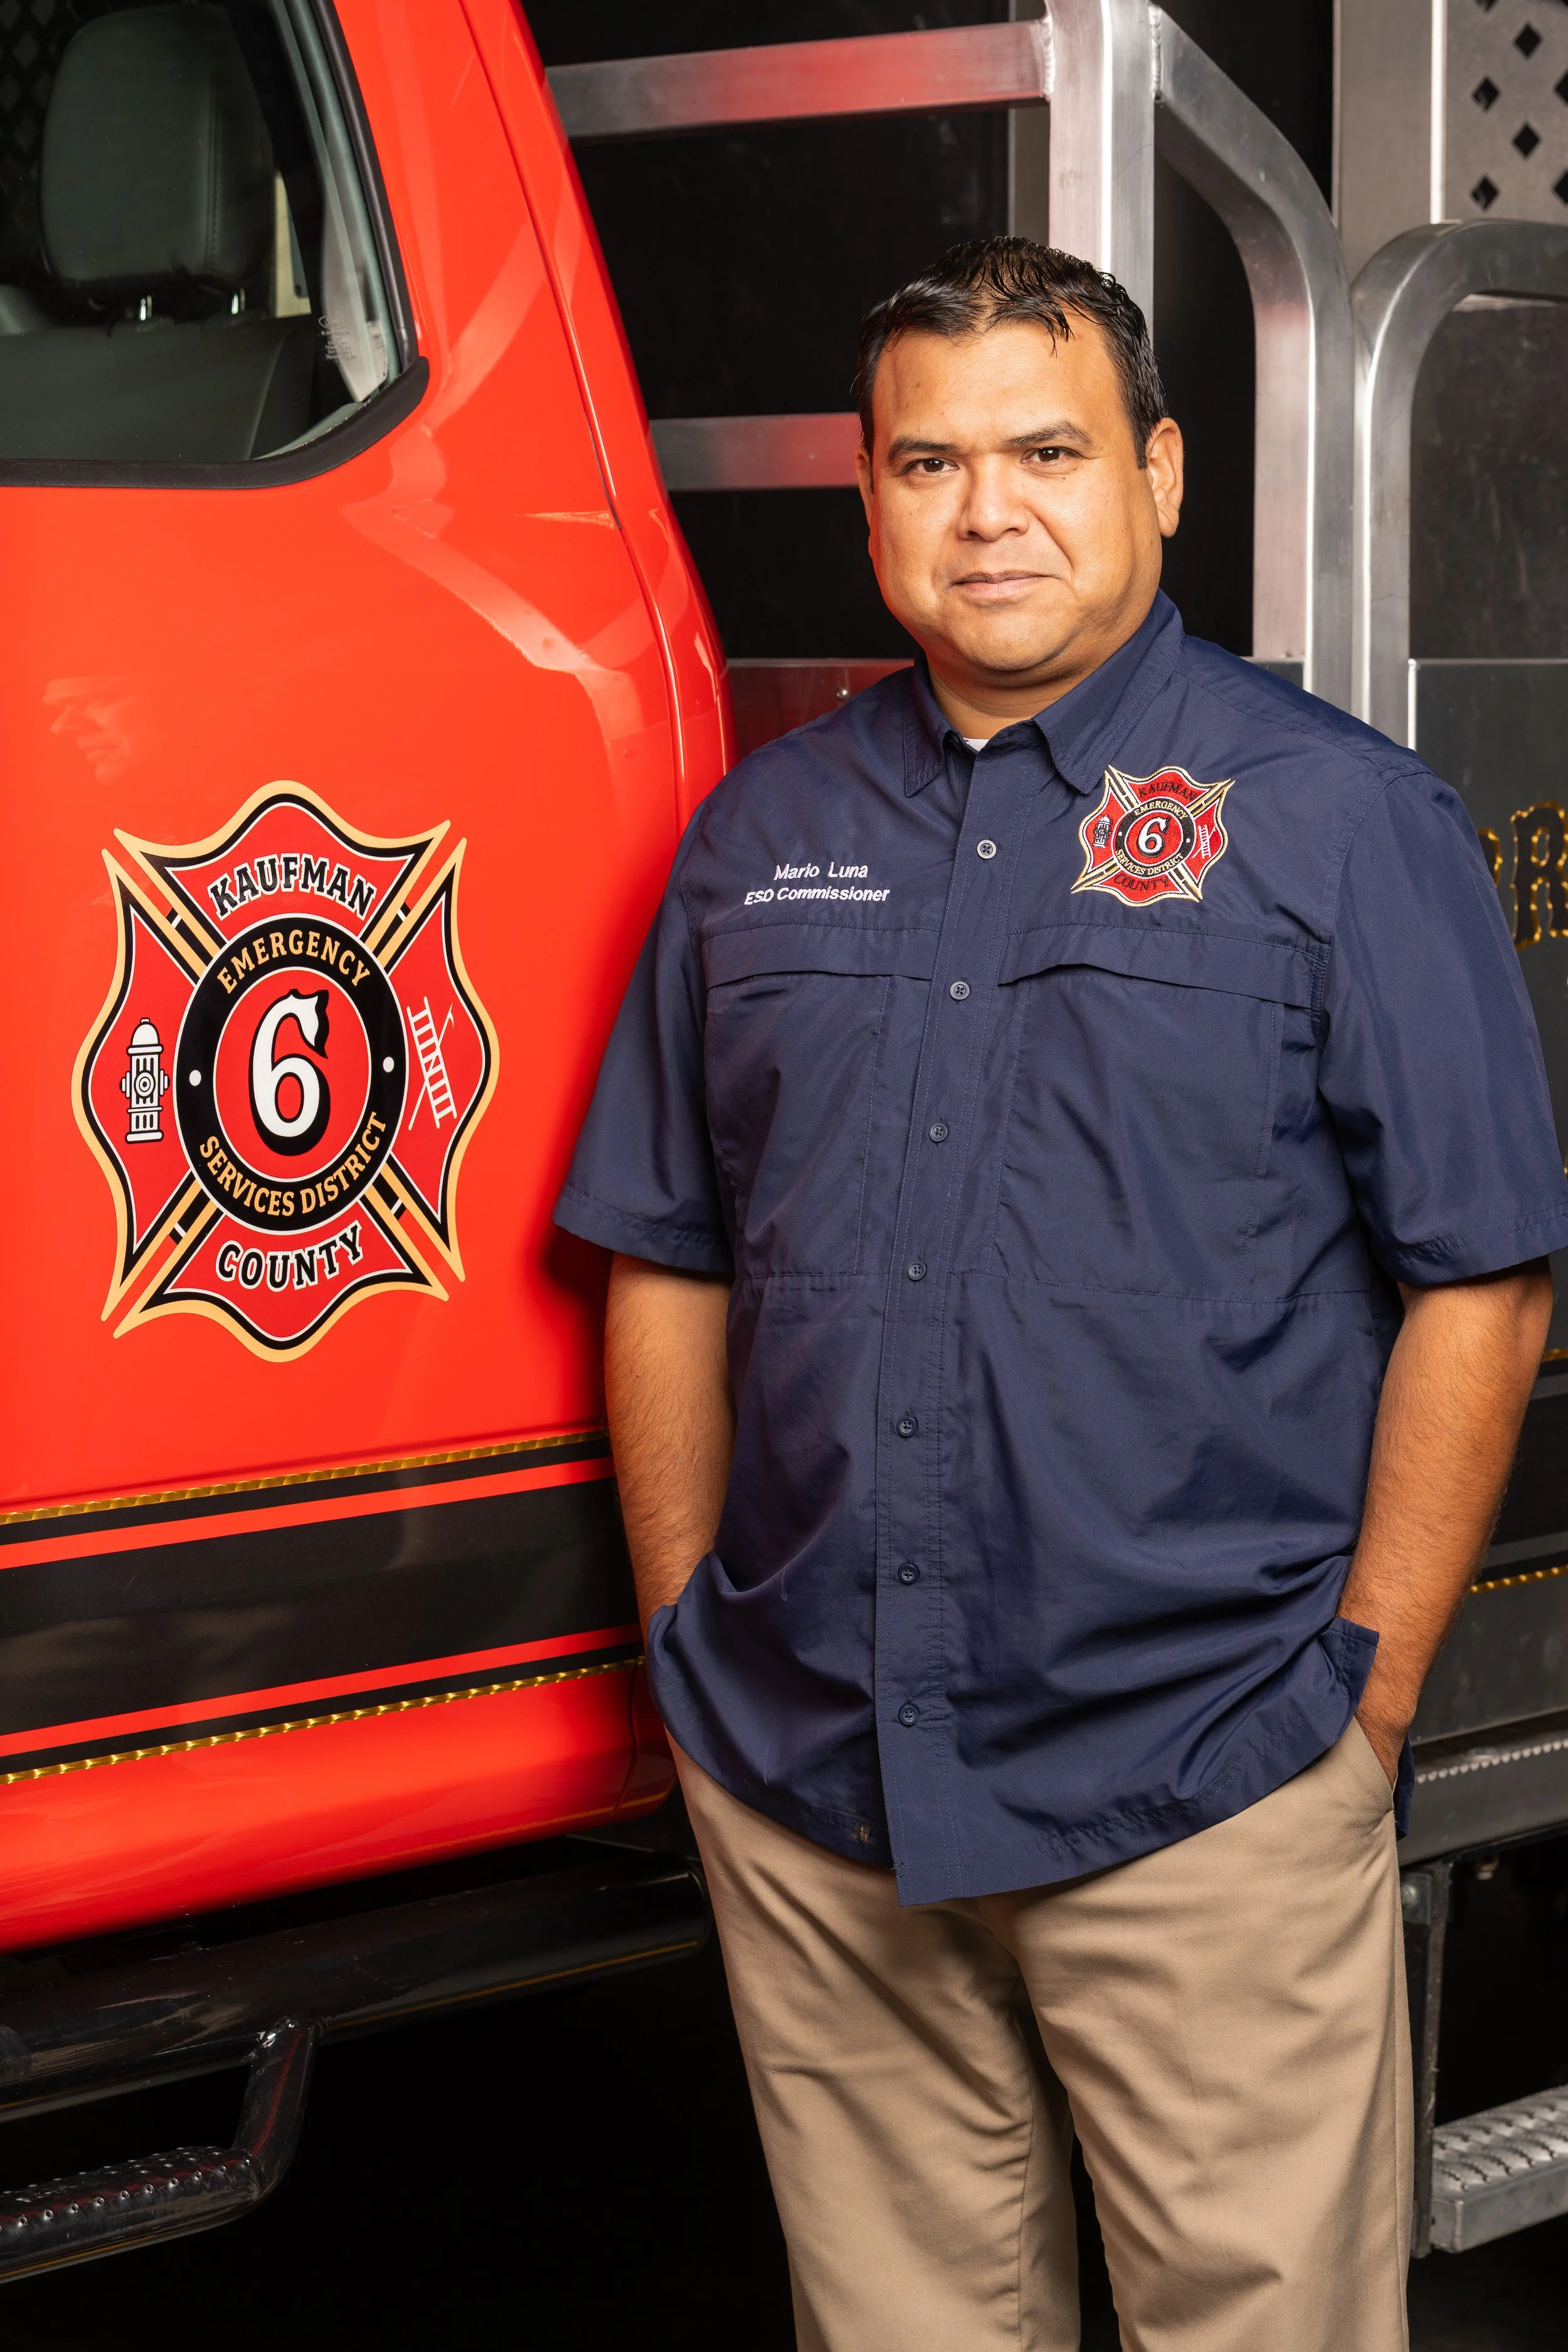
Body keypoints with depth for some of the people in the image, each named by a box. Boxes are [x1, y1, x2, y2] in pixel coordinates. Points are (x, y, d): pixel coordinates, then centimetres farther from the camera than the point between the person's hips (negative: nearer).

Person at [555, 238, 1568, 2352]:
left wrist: (1368, 1688, -7)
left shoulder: (1339, 816, -1)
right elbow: (670, 1263, 14)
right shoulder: (762, 830, 11)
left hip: (1205, 1792, -4)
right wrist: (692, 1643, 8)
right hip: (800, 1795, 4)